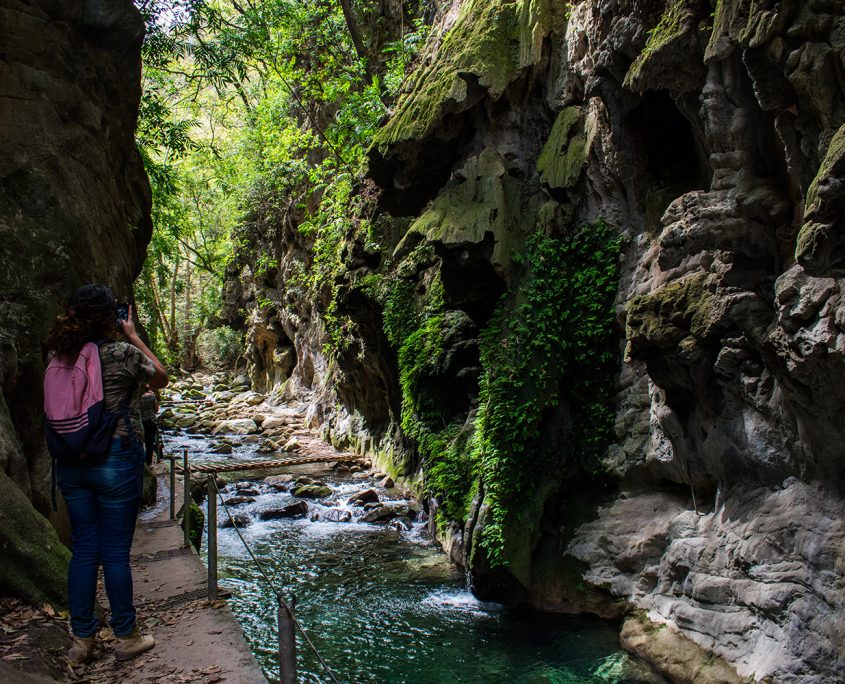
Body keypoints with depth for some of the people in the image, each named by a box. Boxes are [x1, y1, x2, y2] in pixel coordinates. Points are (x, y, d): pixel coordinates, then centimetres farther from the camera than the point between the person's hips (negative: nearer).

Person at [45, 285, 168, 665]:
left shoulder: (59, 357, -1)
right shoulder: (123, 355, -14)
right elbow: (161, 378, 5)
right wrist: (134, 337, 10)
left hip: (71, 463, 5)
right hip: (116, 460, -5)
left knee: (84, 550, 14)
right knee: (116, 552, 5)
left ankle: (81, 640, 24)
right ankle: (126, 638, 20)